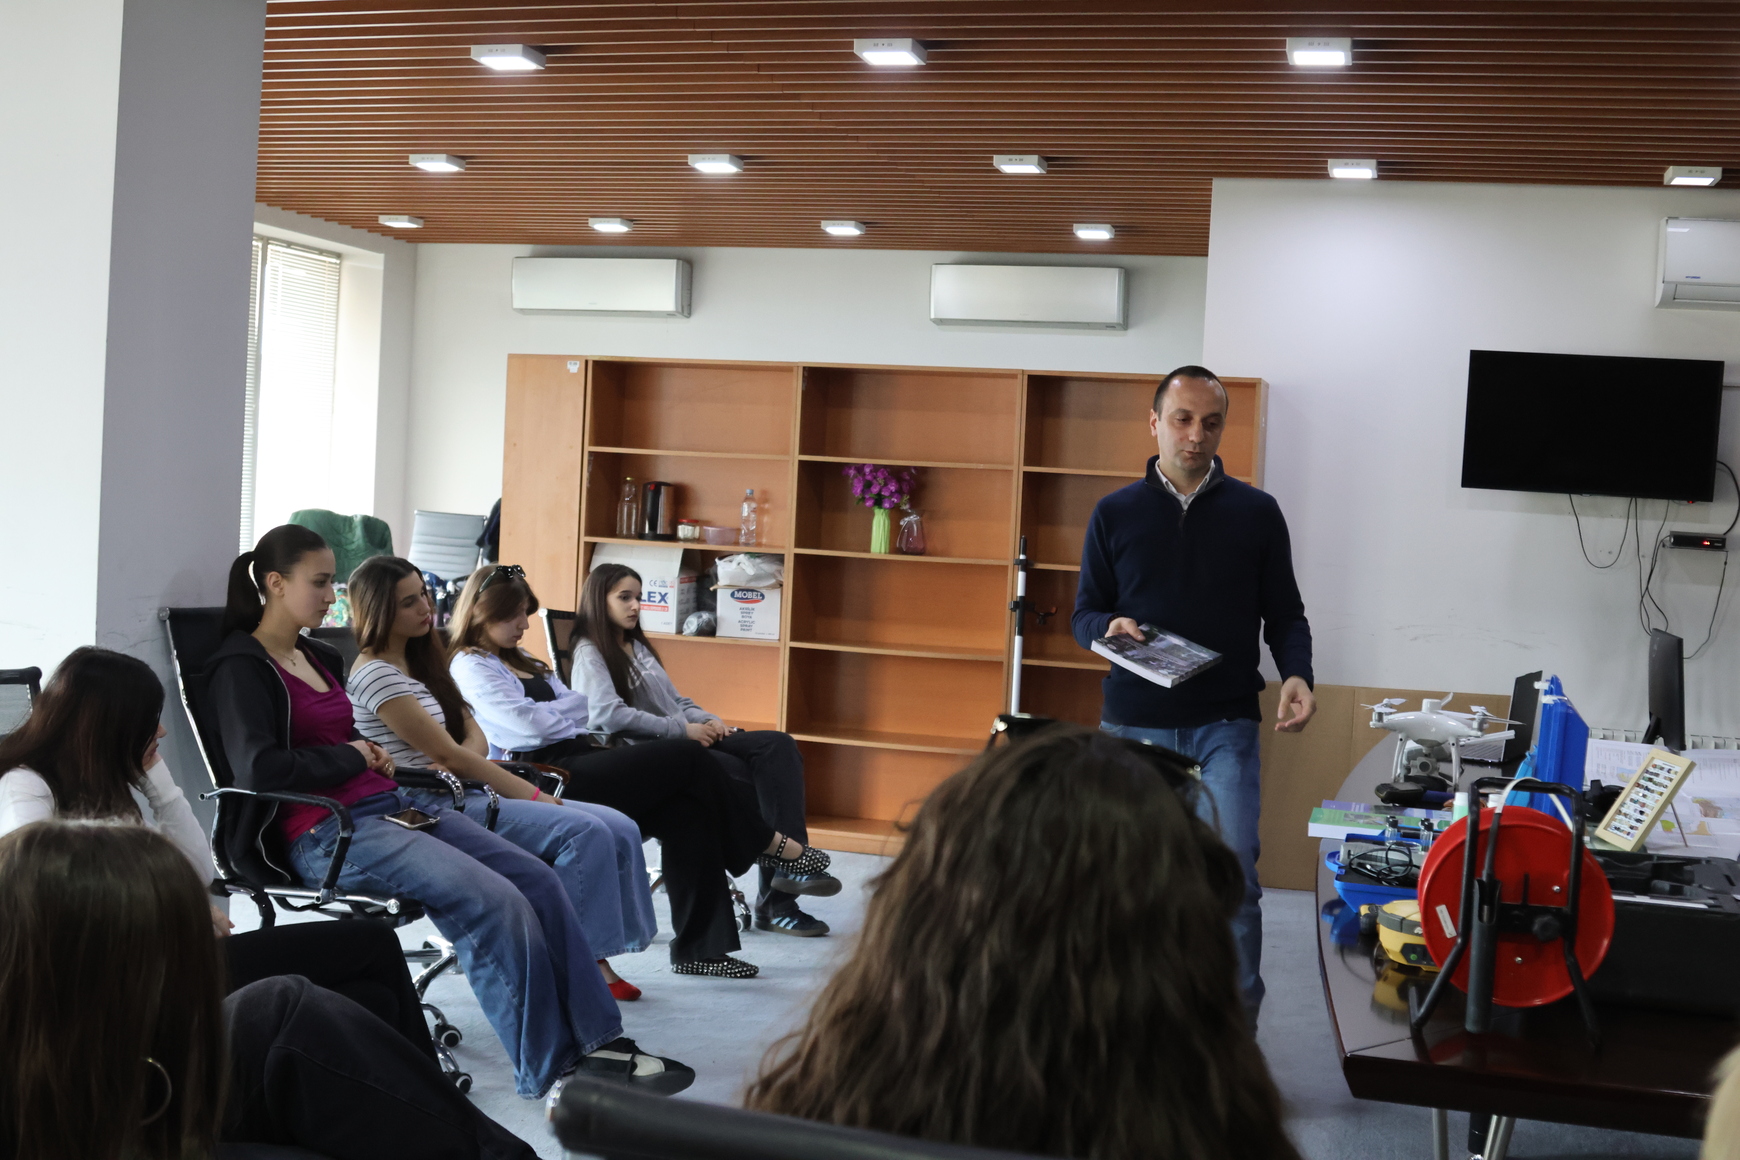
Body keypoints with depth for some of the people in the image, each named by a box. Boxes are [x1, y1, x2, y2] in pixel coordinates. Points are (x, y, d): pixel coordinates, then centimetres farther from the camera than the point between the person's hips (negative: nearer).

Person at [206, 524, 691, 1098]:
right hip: (324, 834, -9)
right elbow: (258, 769, -20)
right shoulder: (240, 668, -4)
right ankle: (548, 1073, -15)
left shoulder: (320, 658, 21)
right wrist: (350, 757, -8)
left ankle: (596, 1041, -8)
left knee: (539, 880, -10)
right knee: (495, 902, -25)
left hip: (388, 806, 9)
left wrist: (372, 755, 8)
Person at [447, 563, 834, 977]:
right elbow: (529, 725, -13)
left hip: (580, 756, 9)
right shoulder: (470, 667, -2)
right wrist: (578, 704, 3)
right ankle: (767, 844, 7)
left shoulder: (520, 661, 26)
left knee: (688, 808, -14)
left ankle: (698, 947, -11)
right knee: (690, 758, -13)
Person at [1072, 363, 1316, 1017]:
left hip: (1223, 725, -1)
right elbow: (1084, 614, 10)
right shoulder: (1115, 513, 8)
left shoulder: (1256, 513, 6)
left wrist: (1296, 675, -12)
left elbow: (1284, 614, 8)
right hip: (1132, 723, 2)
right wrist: (1108, 628, -14)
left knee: (1232, 876, -12)